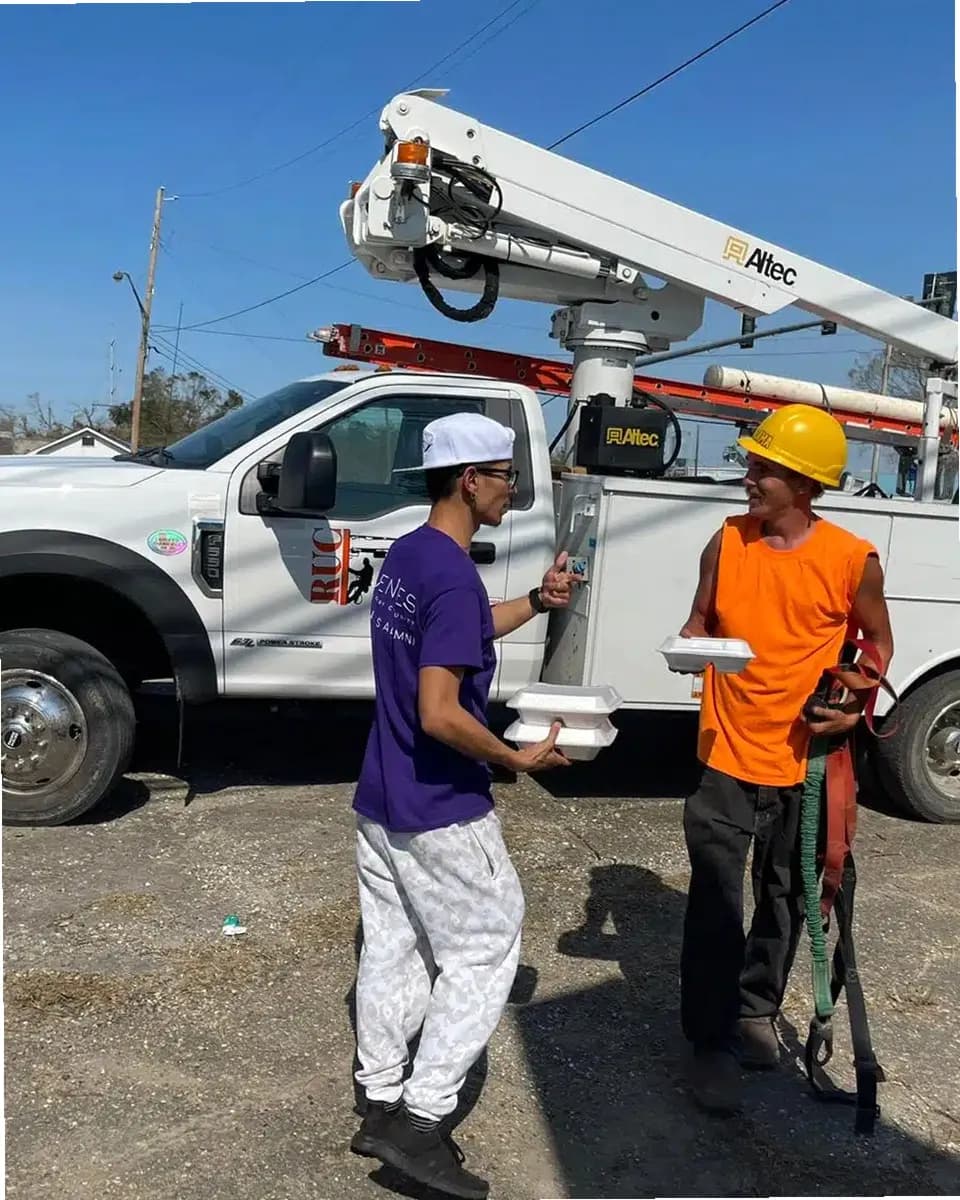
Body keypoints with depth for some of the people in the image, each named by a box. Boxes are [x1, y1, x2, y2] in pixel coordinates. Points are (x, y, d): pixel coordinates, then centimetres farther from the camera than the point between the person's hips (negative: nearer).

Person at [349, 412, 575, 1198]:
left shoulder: (405, 555, 6)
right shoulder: (454, 577, -23)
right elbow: (440, 714, -28)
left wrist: (536, 603, 15)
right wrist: (519, 759, -14)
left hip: (381, 799, 9)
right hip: (441, 811, -9)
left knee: (392, 947, 16)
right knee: (485, 951, 5)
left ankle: (381, 1105, 28)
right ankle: (420, 1119, 9)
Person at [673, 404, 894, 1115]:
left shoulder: (852, 560, -9)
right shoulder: (727, 542, -3)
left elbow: (877, 640, 6)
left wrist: (858, 704, -11)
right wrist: (692, 645, -13)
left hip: (806, 758, 0)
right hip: (730, 753, 0)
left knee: (786, 896, 16)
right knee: (716, 902, -1)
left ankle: (757, 1010, 38)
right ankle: (712, 1041, 14)